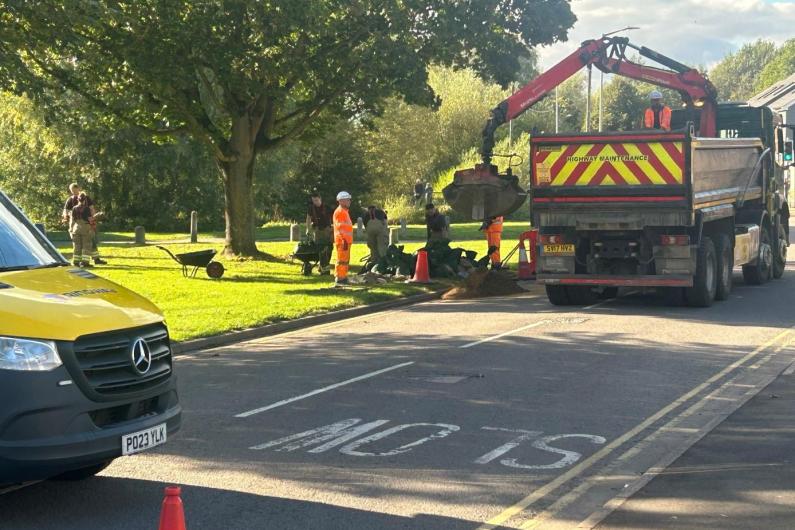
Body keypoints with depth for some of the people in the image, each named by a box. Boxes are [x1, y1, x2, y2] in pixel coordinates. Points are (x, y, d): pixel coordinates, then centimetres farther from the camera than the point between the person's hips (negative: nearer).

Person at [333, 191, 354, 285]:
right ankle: (339, 278, -10)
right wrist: (344, 239, -23)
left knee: (346, 260, 15)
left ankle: (343, 277, 21)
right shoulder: (339, 211, -12)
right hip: (342, 240, -10)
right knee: (342, 260, -10)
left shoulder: (345, 211, 20)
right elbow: (340, 227, -19)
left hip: (346, 240, 10)